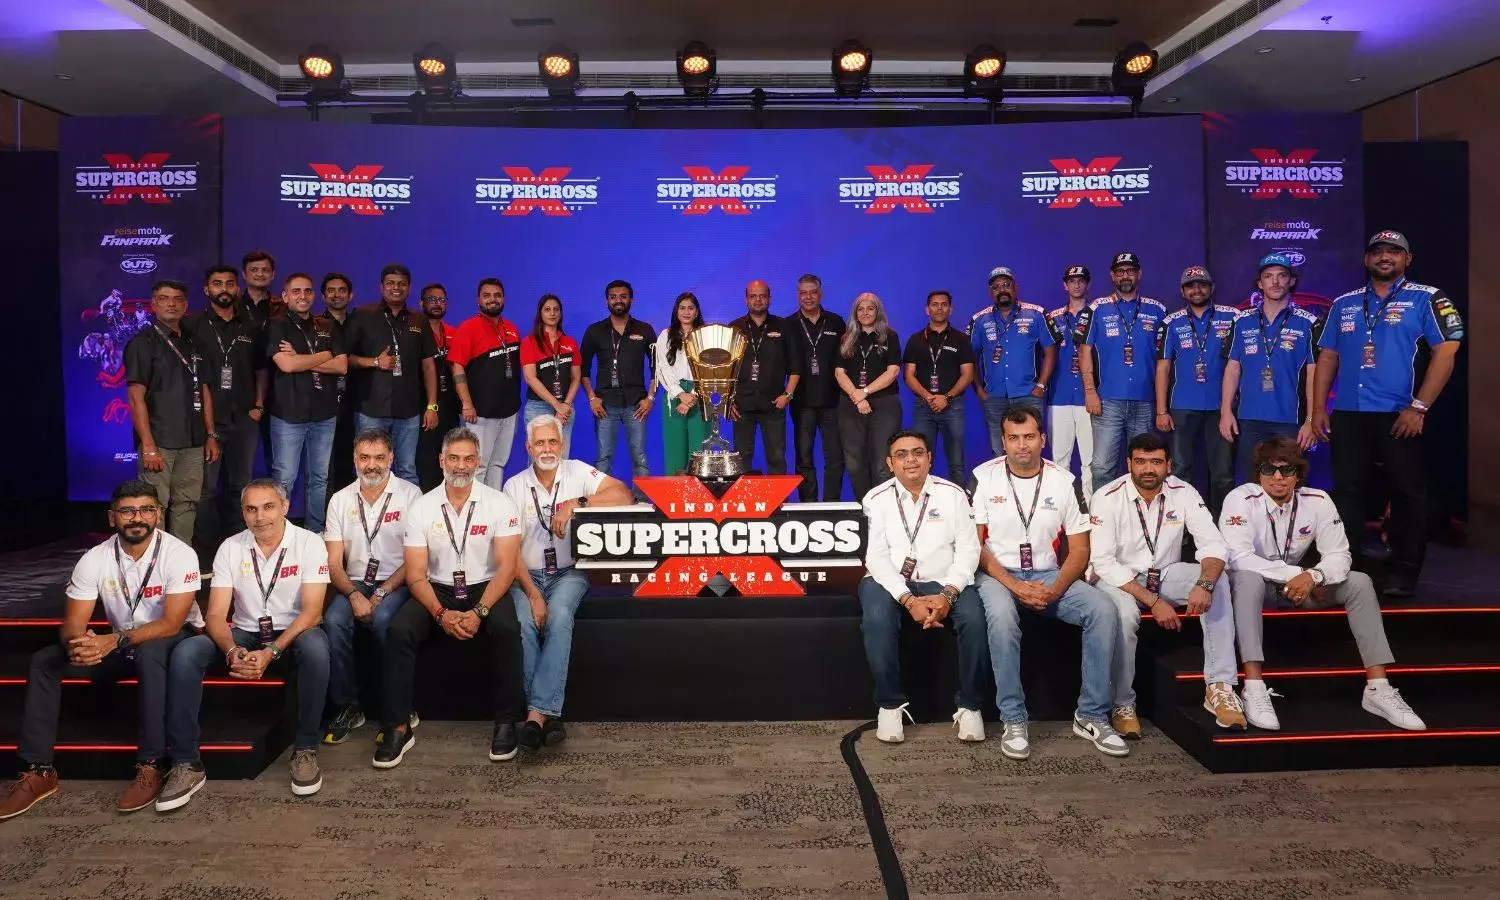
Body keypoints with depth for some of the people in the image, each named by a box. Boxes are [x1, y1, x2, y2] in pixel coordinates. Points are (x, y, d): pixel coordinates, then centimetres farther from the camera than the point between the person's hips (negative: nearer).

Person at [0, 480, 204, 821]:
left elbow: (171, 624, -25)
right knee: (43, 661, -11)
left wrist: (115, 640, -37)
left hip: (174, 641, -5)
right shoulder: (94, 559, -8)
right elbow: (72, 624, -10)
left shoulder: (179, 554, -21)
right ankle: (38, 771, -8)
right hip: (119, 646, 5)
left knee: (149, 653, -38)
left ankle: (151, 767, -32)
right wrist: (78, 643, -35)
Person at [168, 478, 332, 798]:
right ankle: (185, 761, -12)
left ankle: (305, 750, -19)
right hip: (244, 634, 3)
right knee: (185, 653, -23)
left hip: (293, 632, -3)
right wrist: (233, 651, -27)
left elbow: (311, 611, -17)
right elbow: (216, 614, -6)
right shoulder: (230, 548, -1)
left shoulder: (309, 543, -10)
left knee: (315, 647, -37)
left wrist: (271, 651, -30)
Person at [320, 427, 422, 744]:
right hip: (354, 583, 3)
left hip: (396, 583, -3)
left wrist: (381, 593, -16)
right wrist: (354, 595, -15)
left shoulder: (410, 495, -1)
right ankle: (346, 707, -11)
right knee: (334, 620, -28)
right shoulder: (341, 500, 9)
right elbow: (334, 564, 4)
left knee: (382, 619, -33)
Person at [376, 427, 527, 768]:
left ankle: (506, 723, -17)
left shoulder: (500, 504, -6)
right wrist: (441, 613, -22)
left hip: (485, 587, -2)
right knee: (398, 631, -25)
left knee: (506, 628, -32)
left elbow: (506, 566, -12)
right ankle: (398, 727, -13)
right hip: (437, 590, 2)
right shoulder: (422, 508, -1)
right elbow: (415, 574, -4)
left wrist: (479, 611, -25)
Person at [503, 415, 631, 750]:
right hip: (526, 574, 1)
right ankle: (547, 714, -23)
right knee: (524, 623, -28)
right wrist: (533, 594, -16)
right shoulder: (515, 486, 4)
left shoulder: (578, 472, 2)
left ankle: (537, 713, -30)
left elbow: (623, 495, -12)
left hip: (568, 572, -1)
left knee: (559, 618, -31)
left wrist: (575, 503, -21)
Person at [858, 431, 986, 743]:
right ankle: (890, 706, -11)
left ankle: (970, 706, -7)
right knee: (876, 621, -32)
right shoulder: (876, 499, 1)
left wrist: (947, 594, -16)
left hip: (943, 581, 1)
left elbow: (968, 548, 0)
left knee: (973, 618, -28)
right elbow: (877, 556, -7)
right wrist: (909, 600, -20)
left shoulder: (953, 494, 5)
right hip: (892, 580, -1)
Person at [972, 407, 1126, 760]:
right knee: (1001, 617, -36)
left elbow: (1079, 550, 3)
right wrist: (1015, 586, -17)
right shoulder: (984, 477, -4)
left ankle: (1091, 716, -10)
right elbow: (975, 545, -6)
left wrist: (1054, 591, -15)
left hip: (1049, 575, 3)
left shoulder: (1064, 480, 2)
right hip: (998, 574, -3)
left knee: (1104, 611, -22)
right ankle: (1014, 721, -22)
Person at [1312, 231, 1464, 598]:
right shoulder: (1344, 304, 13)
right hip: (1346, 415, 4)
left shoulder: (1427, 299, 1)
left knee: (1407, 493, 3)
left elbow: (1446, 352, -7)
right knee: (1346, 492, 6)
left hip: (1399, 416, -3)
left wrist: (1419, 407, -15)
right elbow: (1327, 357, 14)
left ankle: (1403, 571, 13)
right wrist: (1318, 407, 6)